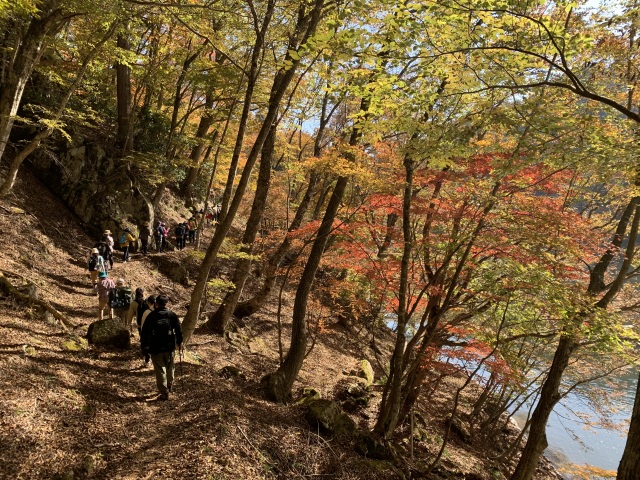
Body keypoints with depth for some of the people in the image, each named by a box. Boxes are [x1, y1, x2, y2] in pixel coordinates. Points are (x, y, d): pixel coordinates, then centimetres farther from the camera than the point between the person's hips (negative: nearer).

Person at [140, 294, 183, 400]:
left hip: (156, 349, -2)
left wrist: (144, 346, 5)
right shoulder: (172, 315, -2)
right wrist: (179, 342, 17)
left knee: (160, 371, 3)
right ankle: (169, 387, 37)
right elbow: (179, 330, 3)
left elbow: (145, 332, -6)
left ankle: (164, 393, 3)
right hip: (169, 347, 3)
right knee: (169, 368, 22)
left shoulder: (151, 316, -7)